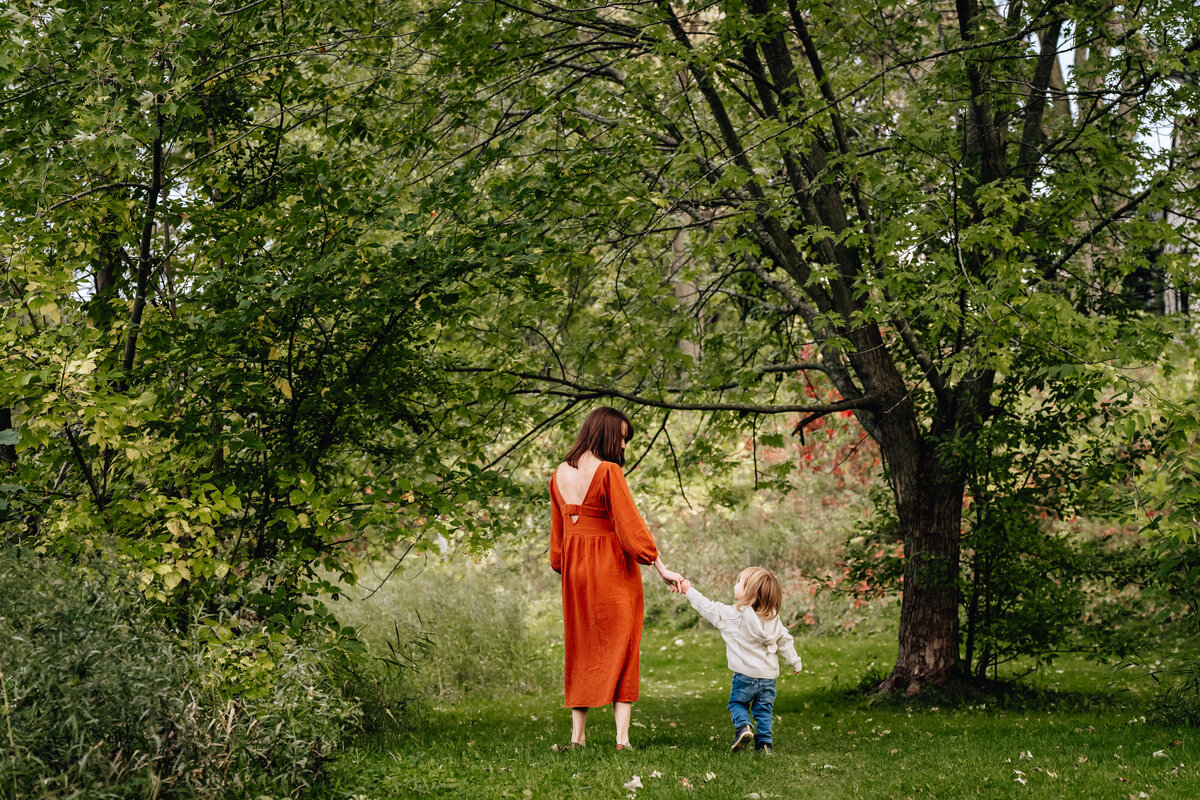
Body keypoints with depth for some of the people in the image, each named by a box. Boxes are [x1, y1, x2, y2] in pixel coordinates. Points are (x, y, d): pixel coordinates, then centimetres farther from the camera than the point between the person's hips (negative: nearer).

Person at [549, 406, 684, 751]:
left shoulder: (560, 474, 7)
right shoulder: (608, 471, -14)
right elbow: (631, 525, -15)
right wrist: (662, 568, -12)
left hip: (574, 568, 6)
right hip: (612, 567, -6)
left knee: (581, 649, 13)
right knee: (620, 647, 1)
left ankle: (578, 736, 11)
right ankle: (621, 736, -5)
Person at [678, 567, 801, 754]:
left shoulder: (734, 614, -13)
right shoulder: (773, 617, 2)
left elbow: (709, 608, -5)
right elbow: (784, 640, 9)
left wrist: (690, 591, 5)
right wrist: (795, 662, 23)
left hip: (746, 674, -4)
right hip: (769, 675, 4)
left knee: (737, 703, 14)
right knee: (764, 710, 13)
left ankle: (743, 726, -11)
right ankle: (764, 742, 4)